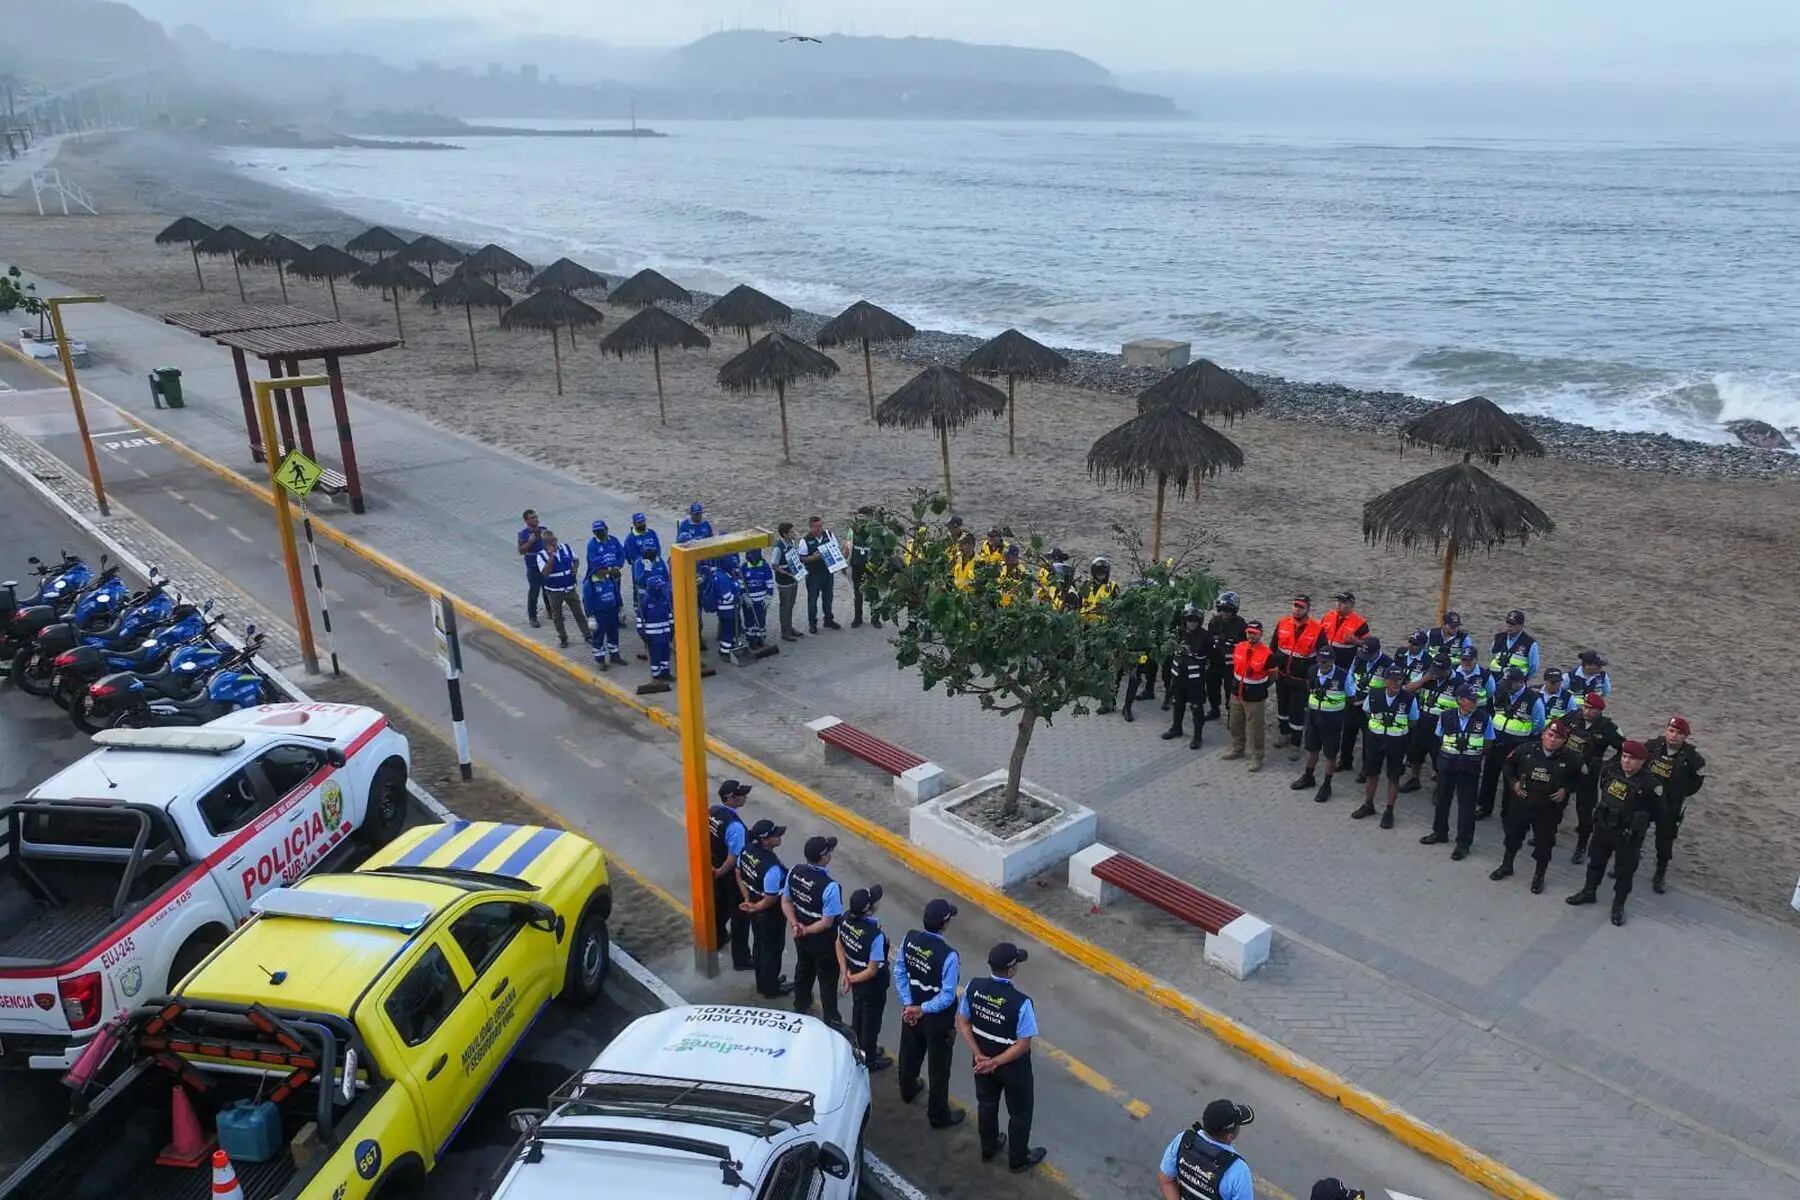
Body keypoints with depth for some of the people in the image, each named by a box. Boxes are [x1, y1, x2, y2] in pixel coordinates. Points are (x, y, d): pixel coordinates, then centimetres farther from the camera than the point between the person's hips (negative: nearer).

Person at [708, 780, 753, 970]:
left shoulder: (711, 812, -8)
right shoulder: (734, 826, -33)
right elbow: (733, 859, -27)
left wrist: (715, 869, 11)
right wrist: (719, 873, -10)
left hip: (715, 870, 8)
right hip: (732, 874, -8)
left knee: (719, 905, 30)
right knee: (739, 915, 9)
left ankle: (718, 938, 54)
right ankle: (741, 958, 21)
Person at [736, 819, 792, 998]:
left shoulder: (747, 849, -13)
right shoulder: (772, 867, -37)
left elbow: (739, 876, 2)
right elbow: (770, 900, -28)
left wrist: (748, 900, 5)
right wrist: (754, 908, -10)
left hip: (756, 909, 8)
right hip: (771, 913, -8)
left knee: (759, 944, 27)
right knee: (772, 949, 16)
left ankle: (762, 983, 48)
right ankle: (771, 989, 37)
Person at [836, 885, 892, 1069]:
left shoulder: (846, 919, -18)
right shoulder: (875, 936, -37)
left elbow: (839, 945, -2)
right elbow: (872, 971, -27)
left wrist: (845, 973, -1)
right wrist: (851, 979, -12)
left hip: (856, 980, 7)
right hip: (873, 985, -6)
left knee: (857, 1014, 29)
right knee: (871, 1022, 17)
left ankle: (860, 1049, 52)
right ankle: (869, 1060, 39)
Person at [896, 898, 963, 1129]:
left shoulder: (909, 939, -16)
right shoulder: (947, 955, -33)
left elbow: (900, 973, -5)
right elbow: (947, 996, -28)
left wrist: (908, 1003, -4)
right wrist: (923, 1010, -17)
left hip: (911, 1009, 6)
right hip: (937, 1018, -6)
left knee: (910, 1052, 30)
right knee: (938, 1067, 15)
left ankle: (908, 1090, 57)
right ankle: (939, 1115, 33)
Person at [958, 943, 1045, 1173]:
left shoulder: (973, 987, -20)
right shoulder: (1021, 1003, -33)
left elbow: (962, 1023, -9)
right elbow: (1023, 1045, -26)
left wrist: (979, 1055, -8)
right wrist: (995, 1062, -17)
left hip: (983, 1061, 5)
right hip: (1013, 1066, -4)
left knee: (986, 1104, 28)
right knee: (1020, 1112, 22)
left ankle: (988, 1148, 50)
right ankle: (1018, 1158, 42)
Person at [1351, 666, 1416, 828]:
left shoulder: (1410, 699, -14)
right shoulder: (1374, 695, -9)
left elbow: (1413, 722, 1)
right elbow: (1366, 712, 12)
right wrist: (1378, 723, 4)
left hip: (1397, 742, -2)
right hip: (1375, 739, 2)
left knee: (1393, 778, 8)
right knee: (1371, 774, 15)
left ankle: (1389, 811, 23)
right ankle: (1368, 805, 34)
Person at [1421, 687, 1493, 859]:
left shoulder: (1484, 719, -8)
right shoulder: (1445, 717, -5)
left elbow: (1488, 742, 6)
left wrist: (1478, 754, 1)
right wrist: (1445, 753, 6)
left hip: (1470, 767, -2)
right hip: (1447, 764, 2)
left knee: (1466, 804, 2)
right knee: (1442, 798, 14)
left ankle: (1463, 843, 12)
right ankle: (1439, 832, 32)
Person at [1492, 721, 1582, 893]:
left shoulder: (1570, 758, -13)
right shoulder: (1527, 749, -10)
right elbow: (1509, 763, 6)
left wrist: (1565, 790, -10)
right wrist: (1513, 782, -4)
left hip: (1549, 807, -2)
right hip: (1522, 802, 2)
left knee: (1544, 841, 8)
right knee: (1513, 833, 17)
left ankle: (1539, 876, 28)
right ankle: (1506, 865, 38)